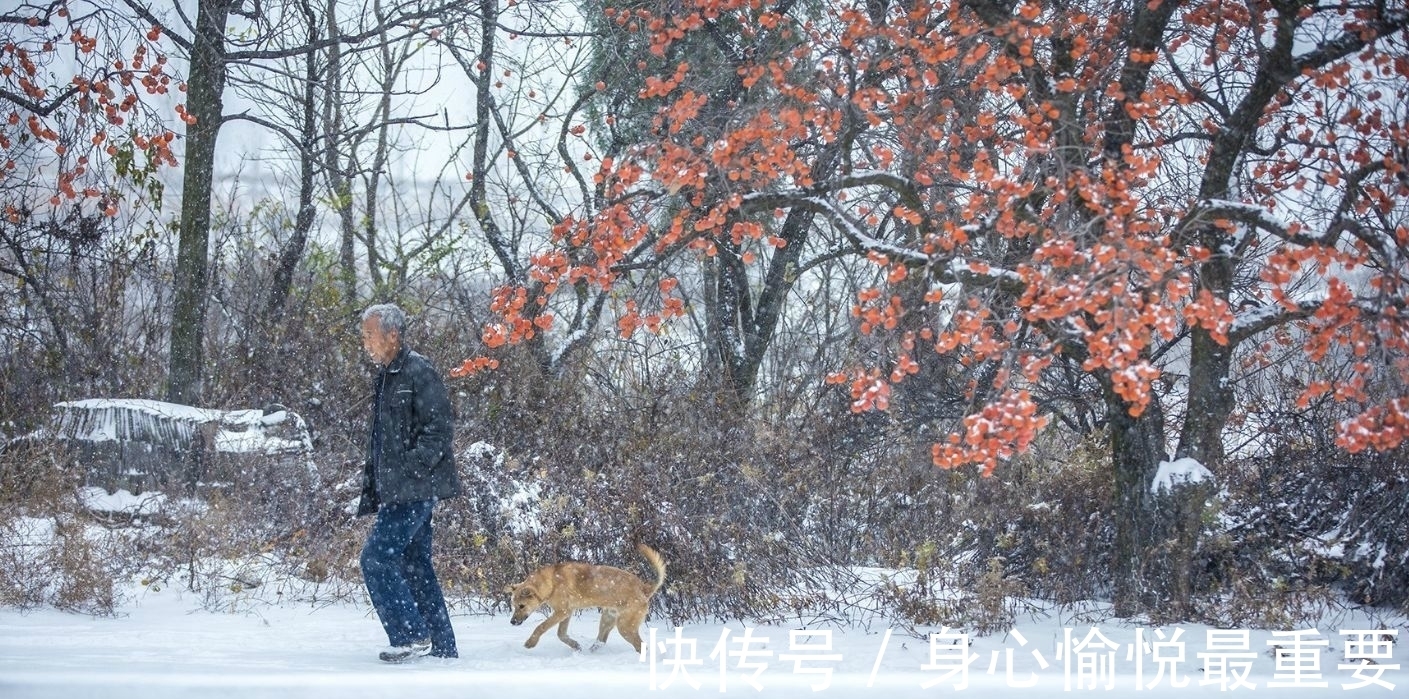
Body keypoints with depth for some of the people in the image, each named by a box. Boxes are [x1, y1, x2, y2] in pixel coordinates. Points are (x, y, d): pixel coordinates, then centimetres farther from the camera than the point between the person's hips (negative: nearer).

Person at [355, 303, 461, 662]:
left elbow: (438, 432, -17)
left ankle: (412, 635, -8)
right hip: (396, 492, 10)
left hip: (416, 490, -10)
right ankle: (442, 648, 14)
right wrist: (370, 491, 20)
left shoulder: (419, 373, -11)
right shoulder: (384, 378, 19)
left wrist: (408, 469, -23)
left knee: (377, 557, -12)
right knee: (415, 565, 10)